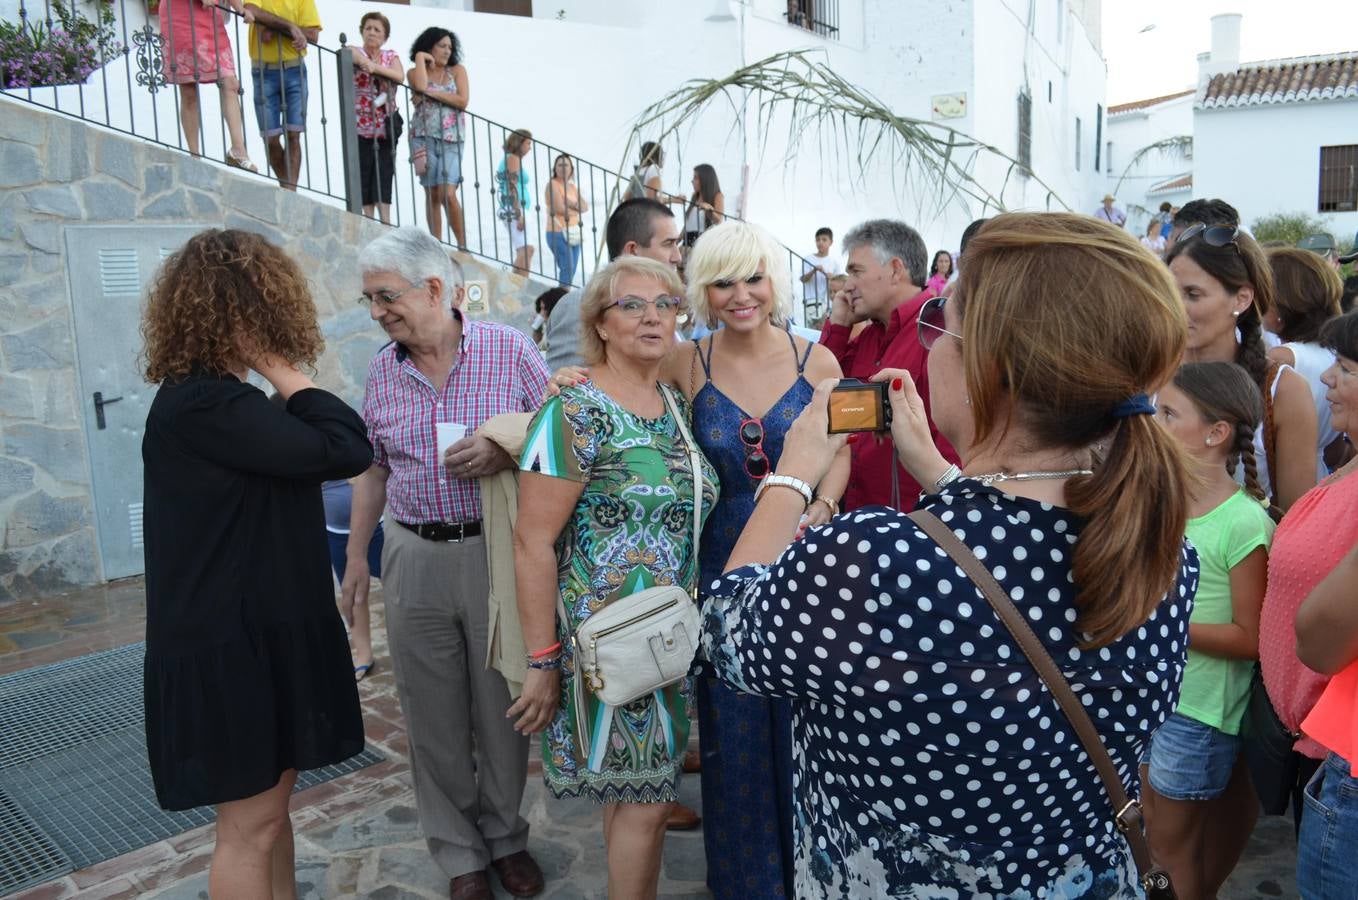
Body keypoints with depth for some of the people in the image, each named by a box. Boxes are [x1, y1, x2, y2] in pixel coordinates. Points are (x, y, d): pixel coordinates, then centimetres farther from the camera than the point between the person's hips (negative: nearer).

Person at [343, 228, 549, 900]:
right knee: (435, 717, 10)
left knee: (502, 707, 9)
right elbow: (373, 467, 14)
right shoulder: (382, 372, 7)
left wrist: (507, 452, -20)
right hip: (415, 559, 3)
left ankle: (506, 837, 32)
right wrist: (355, 556, 12)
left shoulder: (509, 349, -4)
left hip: (498, 549, -3)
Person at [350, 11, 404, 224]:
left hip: (385, 127, 2)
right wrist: (364, 61, -48)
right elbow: (352, 55, -24)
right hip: (361, 126, -2)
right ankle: (368, 221, 3)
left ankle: (386, 222, -8)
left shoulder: (391, 56, 10)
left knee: (384, 175, -4)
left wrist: (375, 67, -29)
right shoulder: (355, 52, 2)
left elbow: (400, 76, -12)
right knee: (363, 175, -2)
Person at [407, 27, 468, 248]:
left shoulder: (457, 70, 12)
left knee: (448, 194, -14)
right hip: (424, 137, 1)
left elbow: (463, 101, -4)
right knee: (433, 193, -1)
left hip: (451, 139, -1)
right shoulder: (415, 72, 11)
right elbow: (421, 86, -14)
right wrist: (421, 58, -2)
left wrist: (432, 93, -7)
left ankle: (463, 246, -7)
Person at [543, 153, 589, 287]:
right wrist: (577, 209, 0)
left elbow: (585, 207, 5)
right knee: (567, 268, -14)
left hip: (573, 233, 8)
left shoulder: (572, 187, 17)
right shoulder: (552, 184, -5)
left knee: (572, 270, 6)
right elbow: (560, 208, -16)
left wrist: (571, 203, -13)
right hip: (558, 233, -8)